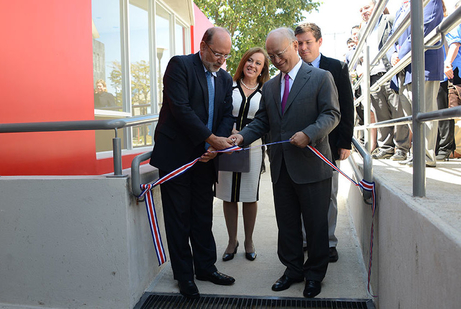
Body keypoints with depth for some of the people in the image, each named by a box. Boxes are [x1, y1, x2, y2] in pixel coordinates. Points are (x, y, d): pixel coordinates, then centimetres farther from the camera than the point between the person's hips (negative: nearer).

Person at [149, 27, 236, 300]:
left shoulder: (226, 79, 12)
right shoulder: (180, 65, -7)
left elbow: (228, 115, 7)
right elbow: (180, 108, -18)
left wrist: (215, 147, -10)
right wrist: (212, 139, -19)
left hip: (205, 157, 6)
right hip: (176, 155, -5)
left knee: (203, 215, 13)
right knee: (179, 216, 5)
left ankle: (205, 267, 28)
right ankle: (184, 275, 19)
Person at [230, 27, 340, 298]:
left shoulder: (321, 77, -2)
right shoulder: (270, 86, 15)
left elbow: (331, 114, -8)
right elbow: (262, 120, 14)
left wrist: (308, 134, -24)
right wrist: (243, 136, -4)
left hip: (311, 165, -5)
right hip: (281, 167, 5)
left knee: (316, 224, 8)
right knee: (286, 223, 13)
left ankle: (315, 274, 26)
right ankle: (293, 269, 30)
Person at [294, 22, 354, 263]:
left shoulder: (337, 67, 3)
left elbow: (347, 107, 2)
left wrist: (345, 142, -4)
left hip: (328, 143, 0)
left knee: (328, 195, 7)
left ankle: (328, 243, 21)